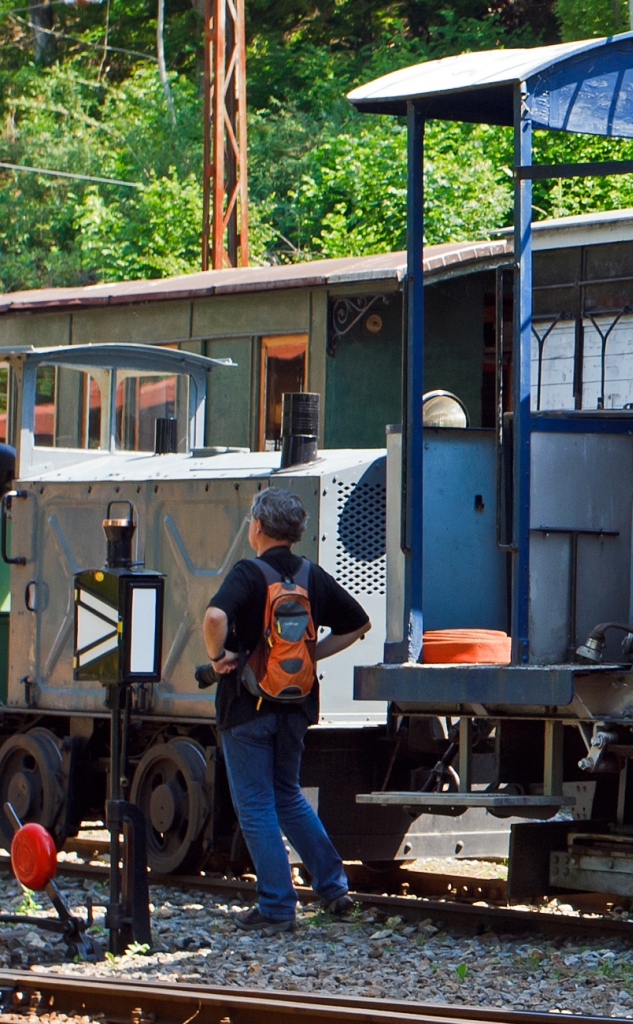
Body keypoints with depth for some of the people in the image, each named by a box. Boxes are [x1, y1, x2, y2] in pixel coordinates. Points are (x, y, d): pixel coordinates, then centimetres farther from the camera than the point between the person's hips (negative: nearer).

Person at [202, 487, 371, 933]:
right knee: (288, 797, 23)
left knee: (256, 807, 2)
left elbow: (215, 617, -33)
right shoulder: (314, 577, 4)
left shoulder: (248, 574, -14)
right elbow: (360, 624, 13)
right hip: (296, 706, 6)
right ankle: (333, 884, 18)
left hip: (248, 705, -6)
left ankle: (277, 908, 2)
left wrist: (219, 655, -15)